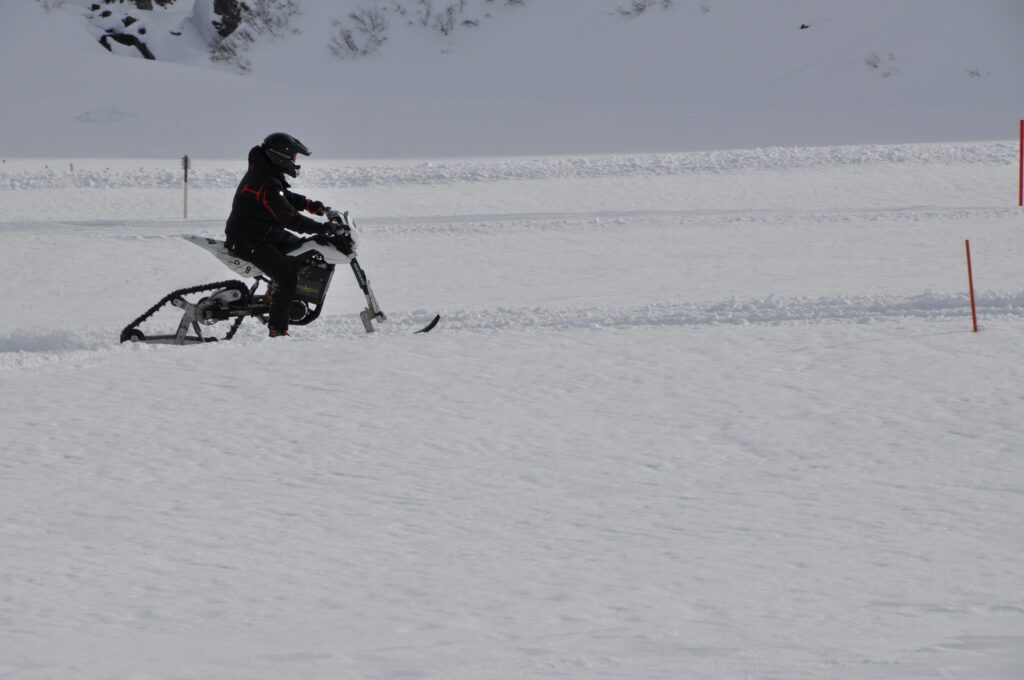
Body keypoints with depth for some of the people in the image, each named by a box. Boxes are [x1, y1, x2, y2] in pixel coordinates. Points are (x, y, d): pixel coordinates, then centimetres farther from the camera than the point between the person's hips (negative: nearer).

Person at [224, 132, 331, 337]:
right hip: (250, 241, -11)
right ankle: (277, 328, -16)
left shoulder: (264, 172, 7)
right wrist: (320, 228, -30)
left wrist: (308, 204, 2)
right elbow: (289, 217, -31)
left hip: (268, 233, 11)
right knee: (287, 278, -20)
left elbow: (286, 197, 20)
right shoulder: (267, 184, -27)